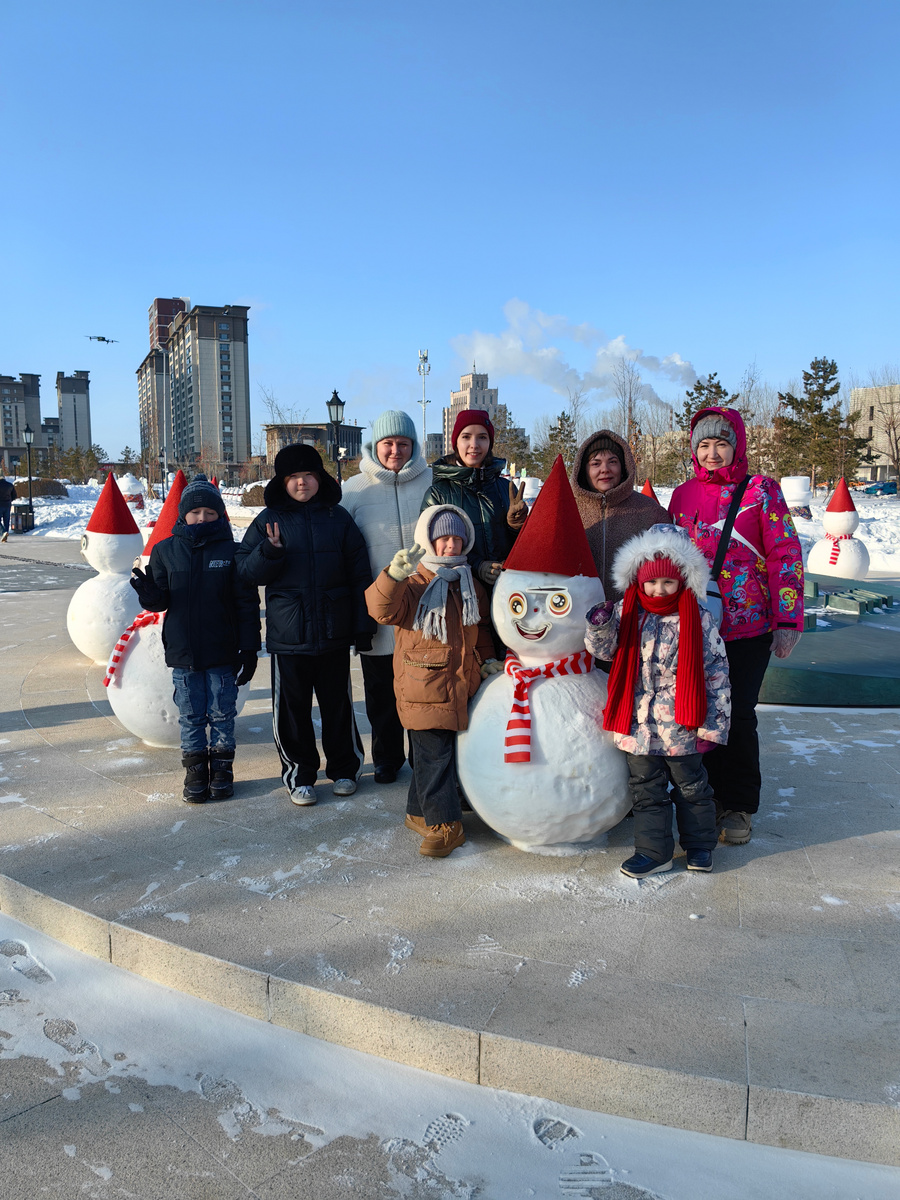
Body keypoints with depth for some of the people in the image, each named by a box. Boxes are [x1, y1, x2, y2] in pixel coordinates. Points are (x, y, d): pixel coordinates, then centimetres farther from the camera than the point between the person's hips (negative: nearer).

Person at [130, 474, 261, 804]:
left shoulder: (230, 551, -4)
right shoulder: (166, 551, 2)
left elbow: (247, 604, -2)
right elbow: (159, 602, 4)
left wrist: (249, 649, -5)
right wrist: (146, 589, -19)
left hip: (223, 654, -1)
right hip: (183, 653, 2)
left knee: (222, 715, 9)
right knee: (190, 717, 10)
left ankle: (222, 771, 23)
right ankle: (195, 775, 23)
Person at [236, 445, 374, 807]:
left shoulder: (338, 518, 2)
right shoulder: (269, 520, 2)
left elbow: (359, 575, 4)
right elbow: (246, 570, 1)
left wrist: (363, 626, 1)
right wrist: (268, 552, -20)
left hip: (334, 631, 0)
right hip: (288, 633, 0)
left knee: (337, 703, 12)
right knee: (292, 708, 7)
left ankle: (343, 769, 29)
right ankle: (299, 775, 22)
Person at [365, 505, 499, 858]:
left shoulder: (472, 587, 13)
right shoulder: (414, 584, -7)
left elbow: (481, 628, 26)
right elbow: (383, 609, -25)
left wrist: (486, 658, 14)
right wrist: (394, 575, -40)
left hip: (462, 686, 6)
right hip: (424, 688, -6)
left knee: (429, 753, 15)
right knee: (434, 754, -5)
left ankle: (420, 813, 29)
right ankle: (445, 825, 2)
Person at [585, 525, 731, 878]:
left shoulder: (696, 618, -8)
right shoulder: (626, 613, -1)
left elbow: (716, 670, -5)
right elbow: (602, 648, 1)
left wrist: (713, 722, -7)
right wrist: (599, 625, -22)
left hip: (681, 723, -2)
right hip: (638, 722, 3)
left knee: (690, 785, 14)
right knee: (645, 787, 11)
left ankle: (699, 844, 33)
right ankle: (654, 851, 23)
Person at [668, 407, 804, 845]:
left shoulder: (761, 490, 0)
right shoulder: (682, 496, 10)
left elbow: (785, 555, -3)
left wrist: (787, 620, -9)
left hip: (749, 626, -3)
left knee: (738, 713, -2)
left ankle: (739, 807, 15)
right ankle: (711, 792, 25)